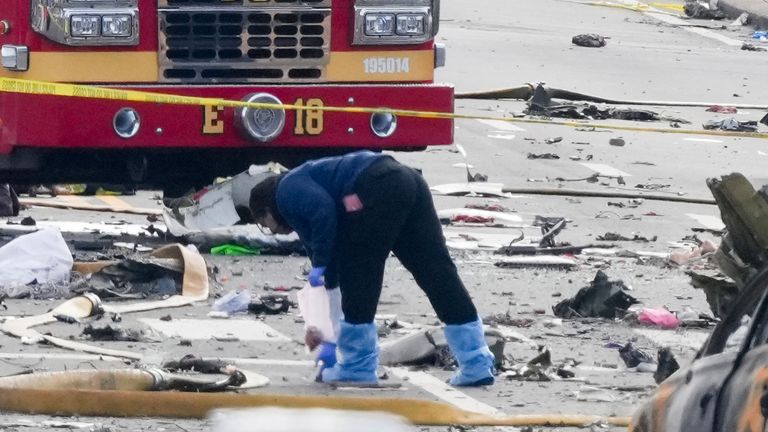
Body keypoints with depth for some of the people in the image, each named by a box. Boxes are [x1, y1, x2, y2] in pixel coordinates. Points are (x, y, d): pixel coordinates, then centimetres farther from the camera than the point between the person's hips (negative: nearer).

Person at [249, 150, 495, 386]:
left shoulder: (288, 192, 13)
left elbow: (323, 211, -12)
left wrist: (319, 265, -1)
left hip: (377, 189, -9)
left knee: (357, 277, 4)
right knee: (437, 275, 7)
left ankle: (357, 367, 10)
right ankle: (477, 366, 6)